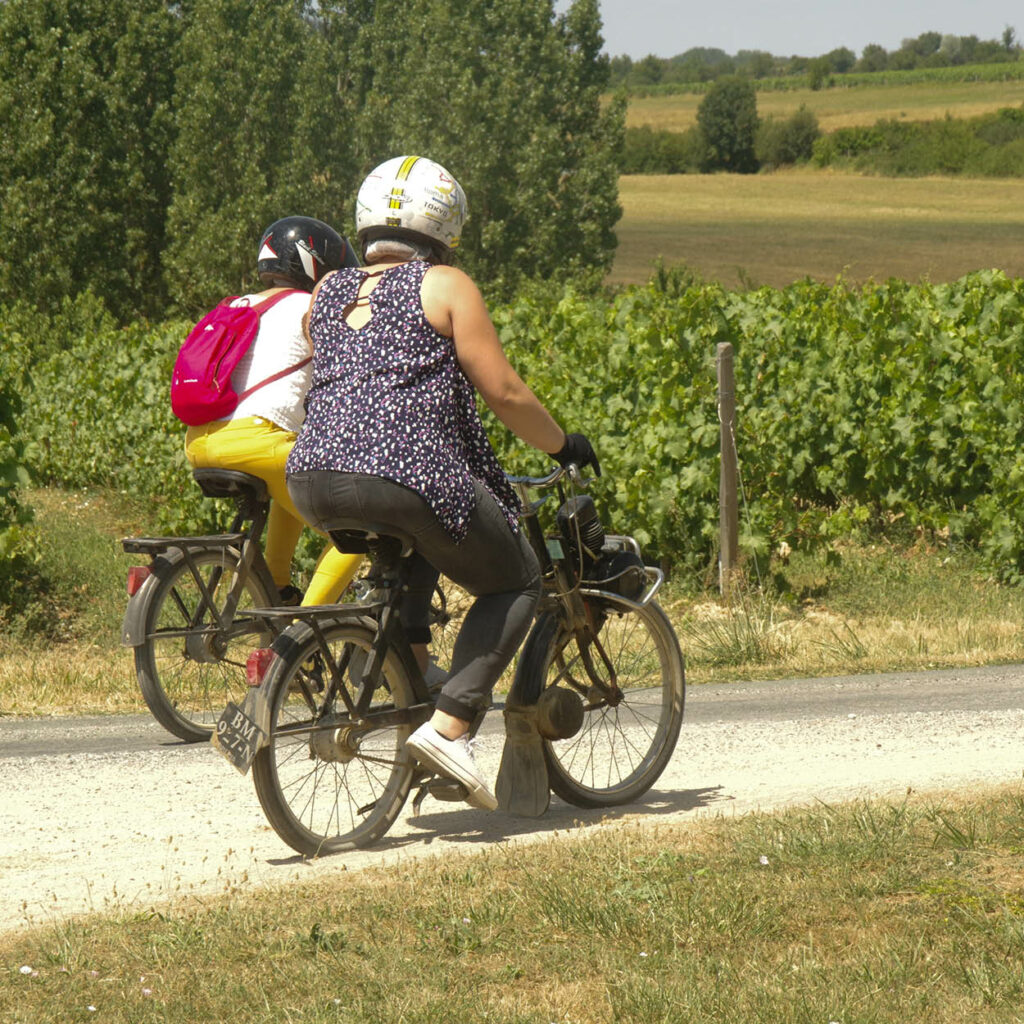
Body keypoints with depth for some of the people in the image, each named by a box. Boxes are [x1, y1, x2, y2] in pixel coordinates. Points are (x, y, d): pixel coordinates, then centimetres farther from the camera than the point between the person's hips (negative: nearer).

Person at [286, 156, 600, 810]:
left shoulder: (329, 292, 20)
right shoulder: (445, 286, 5)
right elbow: (503, 392, 1)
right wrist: (563, 446, 16)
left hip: (313, 484, 6)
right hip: (410, 477, -6)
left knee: (411, 544, 38)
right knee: (517, 582, 15)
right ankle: (450, 725, -3)